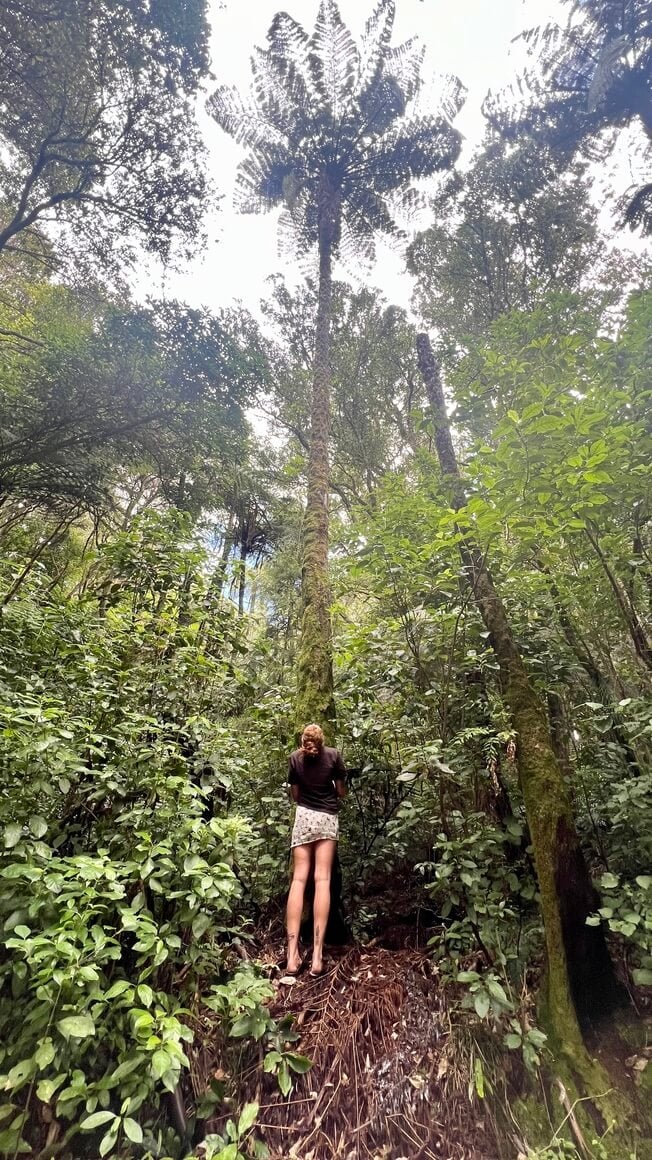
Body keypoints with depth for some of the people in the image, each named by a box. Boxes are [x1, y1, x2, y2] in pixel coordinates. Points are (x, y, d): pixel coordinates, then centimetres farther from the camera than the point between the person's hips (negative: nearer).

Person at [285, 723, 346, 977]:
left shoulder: (295, 758, 2)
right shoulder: (333, 755, -1)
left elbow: (294, 795, 8)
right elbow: (342, 792, 5)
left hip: (304, 816, 1)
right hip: (328, 818, -1)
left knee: (299, 878, 2)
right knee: (323, 879, -1)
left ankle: (292, 954, -3)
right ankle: (317, 954, -7)